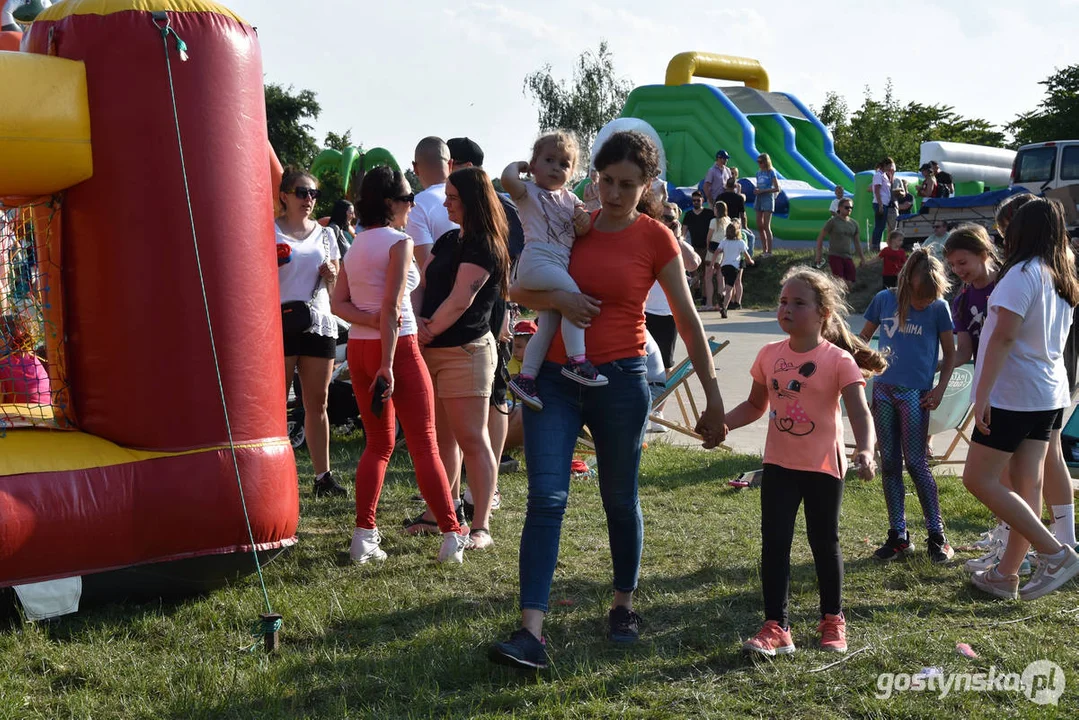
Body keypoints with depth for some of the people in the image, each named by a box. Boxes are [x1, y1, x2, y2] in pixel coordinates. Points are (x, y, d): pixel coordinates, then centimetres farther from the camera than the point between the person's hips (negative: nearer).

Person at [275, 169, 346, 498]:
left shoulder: (325, 234, 15)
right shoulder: (269, 231, 3)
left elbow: (336, 289, 19)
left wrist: (331, 277, -3)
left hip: (319, 322, 4)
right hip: (279, 322, -4)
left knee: (318, 402, 6)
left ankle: (323, 476, 11)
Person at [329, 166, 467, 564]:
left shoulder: (355, 246, 13)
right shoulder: (399, 242, -10)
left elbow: (337, 303, 5)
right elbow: (392, 307, -17)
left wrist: (370, 320, -9)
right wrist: (387, 364, -19)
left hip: (358, 348, 7)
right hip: (397, 346, -7)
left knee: (378, 443, 14)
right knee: (425, 445, -2)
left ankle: (363, 536, 9)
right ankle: (452, 536, -1)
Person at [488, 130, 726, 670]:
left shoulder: (656, 239, -1)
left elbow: (687, 320, 2)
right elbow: (518, 290, 10)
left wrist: (713, 398, 1)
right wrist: (558, 299, -12)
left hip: (619, 381, -2)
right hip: (555, 377, 2)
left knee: (620, 500, 10)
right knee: (545, 498, -8)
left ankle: (623, 606, 33)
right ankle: (531, 633, -11)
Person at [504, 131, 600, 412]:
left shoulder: (569, 198, 22)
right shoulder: (529, 192, 4)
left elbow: (579, 233, 16)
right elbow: (507, 179, -17)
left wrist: (584, 222, -6)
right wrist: (517, 164, 3)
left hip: (560, 264, 7)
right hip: (537, 260, -7)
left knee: (548, 323, 4)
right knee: (574, 295, -25)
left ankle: (526, 377, 8)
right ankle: (577, 360, -27)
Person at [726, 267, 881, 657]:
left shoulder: (839, 361, -14)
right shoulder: (769, 354, 0)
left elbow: (860, 412, -21)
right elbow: (756, 405, 11)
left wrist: (865, 450, -39)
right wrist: (721, 422, -5)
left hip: (823, 467, -3)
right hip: (779, 465, 3)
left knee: (825, 543, 12)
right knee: (774, 543, 0)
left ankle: (833, 620, 31)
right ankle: (775, 627, 5)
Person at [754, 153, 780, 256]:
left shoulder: (771, 173, -6)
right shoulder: (758, 173, 12)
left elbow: (777, 189, -10)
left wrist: (763, 191, -17)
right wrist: (756, 190, -3)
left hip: (768, 199, -7)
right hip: (759, 199, 7)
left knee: (766, 226, -8)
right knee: (759, 226, 6)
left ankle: (769, 252, -4)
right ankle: (764, 250, 15)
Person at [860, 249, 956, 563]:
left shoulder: (939, 308, -5)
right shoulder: (884, 299, 0)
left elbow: (950, 353, 3)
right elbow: (864, 337, 14)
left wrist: (940, 389, -6)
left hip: (915, 394, -3)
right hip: (883, 390, 3)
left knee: (916, 463, -5)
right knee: (889, 463, 7)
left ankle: (937, 536, 6)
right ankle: (898, 536, 15)